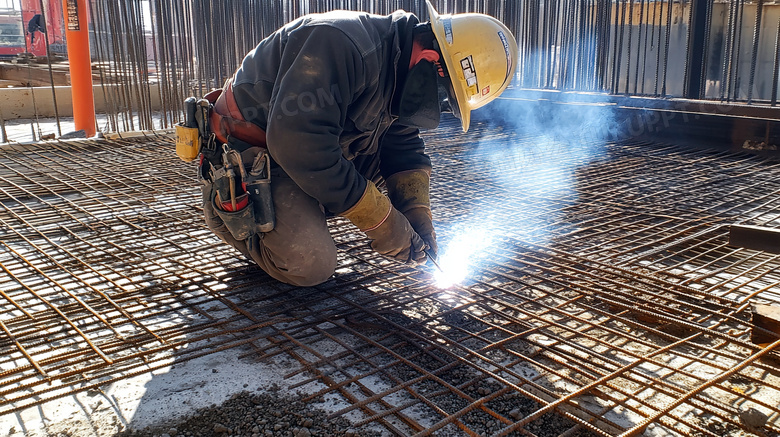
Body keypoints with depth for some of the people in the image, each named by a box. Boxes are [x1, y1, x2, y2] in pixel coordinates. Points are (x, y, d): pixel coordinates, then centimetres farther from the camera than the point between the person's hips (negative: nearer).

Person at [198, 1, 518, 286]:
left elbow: (404, 148, 8)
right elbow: (298, 143, -37)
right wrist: (381, 221, -30)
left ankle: (296, 211, 8)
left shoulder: (401, 80, 0)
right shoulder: (343, 45, -31)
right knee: (312, 265, -20)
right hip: (245, 157, -9)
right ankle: (227, 205, 3)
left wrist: (417, 216, -9)